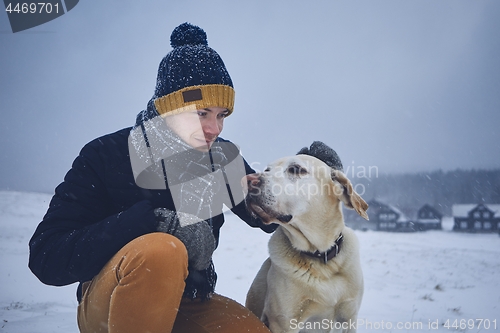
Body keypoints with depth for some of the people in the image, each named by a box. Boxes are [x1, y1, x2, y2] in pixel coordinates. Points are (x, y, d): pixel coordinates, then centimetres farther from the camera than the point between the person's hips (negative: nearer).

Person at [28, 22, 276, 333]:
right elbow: (47, 259, -22)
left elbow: (272, 216, 11)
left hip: (190, 302, 3)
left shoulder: (222, 158, -1)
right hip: (108, 307, -3)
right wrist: (157, 219, -34)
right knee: (160, 250, -35)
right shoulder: (105, 156, -13)